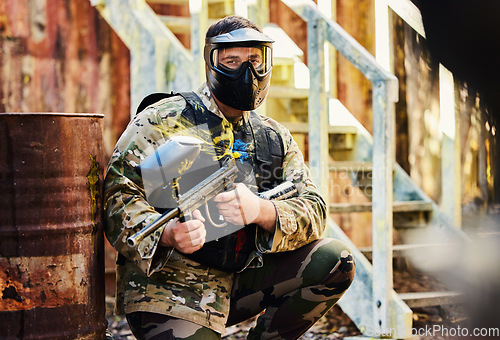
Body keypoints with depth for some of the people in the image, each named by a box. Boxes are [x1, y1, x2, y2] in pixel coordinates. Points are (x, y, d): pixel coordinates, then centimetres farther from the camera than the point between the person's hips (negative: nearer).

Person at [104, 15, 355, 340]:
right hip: (170, 291, -5)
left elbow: (312, 211, -1)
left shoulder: (275, 138, 9)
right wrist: (168, 235, -31)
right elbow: (120, 194, -12)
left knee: (336, 261, -8)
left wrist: (260, 210, -23)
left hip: (241, 282, 5)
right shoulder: (164, 120, -5)